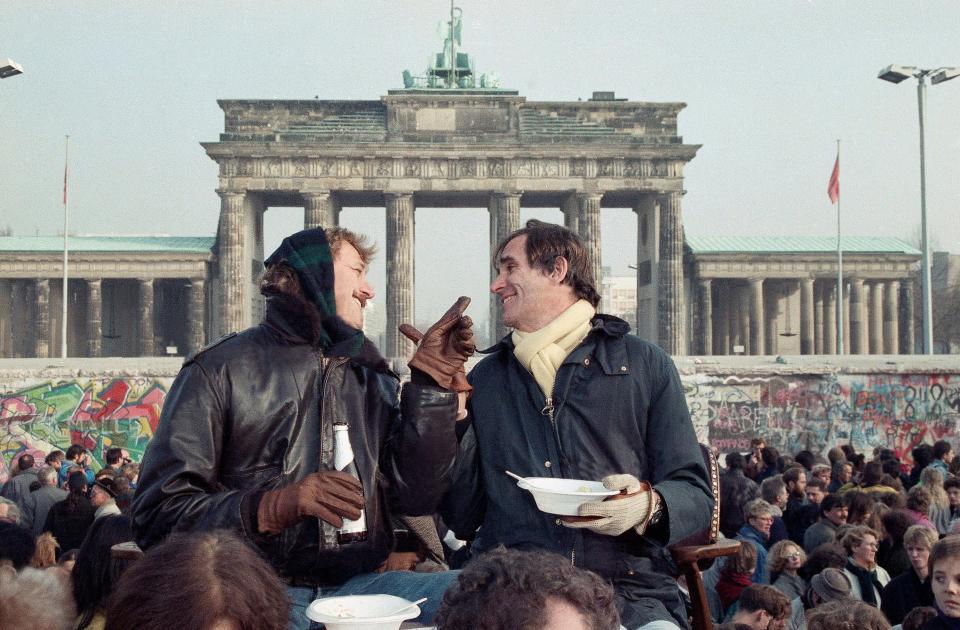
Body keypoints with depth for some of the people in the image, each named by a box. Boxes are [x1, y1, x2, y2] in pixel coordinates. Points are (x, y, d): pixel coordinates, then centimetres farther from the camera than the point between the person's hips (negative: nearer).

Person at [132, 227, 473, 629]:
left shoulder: (369, 377, 16)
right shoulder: (220, 370, 1)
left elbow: (415, 498, 8)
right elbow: (157, 514, -5)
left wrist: (431, 379, 4)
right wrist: (273, 507, -19)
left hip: (357, 584, 5)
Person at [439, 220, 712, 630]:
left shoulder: (646, 365, 9)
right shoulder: (485, 379, 17)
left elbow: (696, 496, 6)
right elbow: (462, 520, 15)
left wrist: (648, 506, -16)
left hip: (629, 594, 0)